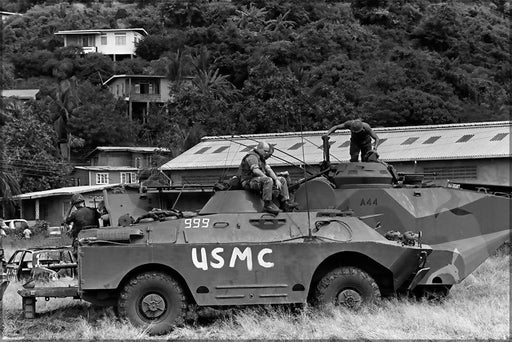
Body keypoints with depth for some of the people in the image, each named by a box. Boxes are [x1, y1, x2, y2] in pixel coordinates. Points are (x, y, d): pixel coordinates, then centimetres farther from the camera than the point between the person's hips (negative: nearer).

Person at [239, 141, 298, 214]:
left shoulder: (261, 158, 19)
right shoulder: (252, 157, -13)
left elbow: (269, 170, 10)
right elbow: (255, 170, -27)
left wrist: (276, 180, -4)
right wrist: (266, 177, -24)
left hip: (260, 179, 10)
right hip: (250, 181, -10)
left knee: (282, 180, 7)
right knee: (268, 180, -38)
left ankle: (286, 202, -6)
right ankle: (267, 205, -34)